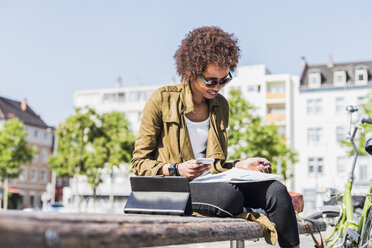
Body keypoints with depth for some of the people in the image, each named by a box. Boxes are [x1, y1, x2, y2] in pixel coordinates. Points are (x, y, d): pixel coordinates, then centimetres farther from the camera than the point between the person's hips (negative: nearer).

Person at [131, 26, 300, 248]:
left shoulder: (221, 105, 13)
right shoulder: (162, 101, -4)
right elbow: (140, 163, -3)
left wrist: (240, 165, 1)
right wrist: (176, 169, -20)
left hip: (210, 180, 6)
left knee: (276, 190, -17)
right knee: (229, 196, -36)